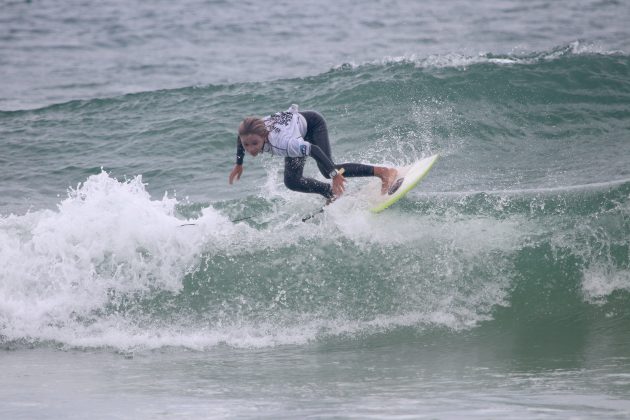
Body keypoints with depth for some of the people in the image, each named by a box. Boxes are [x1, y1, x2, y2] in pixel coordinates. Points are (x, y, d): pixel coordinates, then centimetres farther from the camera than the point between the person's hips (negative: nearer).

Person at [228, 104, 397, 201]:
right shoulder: (248, 135, -27)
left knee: (328, 170, -23)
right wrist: (239, 164, 11)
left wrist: (335, 174, -53)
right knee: (292, 182, 0)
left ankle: (383, 171, -15)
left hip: (311, 122, -7)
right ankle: (332, 193, 20)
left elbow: (314, 150, -50)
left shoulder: (281, 142, -46)